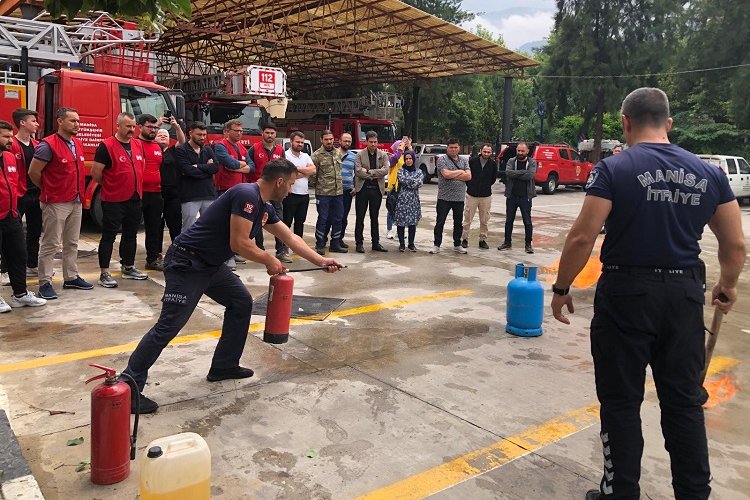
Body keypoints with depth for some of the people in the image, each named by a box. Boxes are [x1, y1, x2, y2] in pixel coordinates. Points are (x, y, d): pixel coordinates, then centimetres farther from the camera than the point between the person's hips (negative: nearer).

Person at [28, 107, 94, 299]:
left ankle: (71, 278, 25)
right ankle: (45, 283, 5)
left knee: (72, 243, 15)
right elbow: (33, 172, -10)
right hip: (56, 203, -8)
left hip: (76, 201, 8)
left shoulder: (77, 144, 10)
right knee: (50, 244, -2)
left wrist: (79, 192, 15)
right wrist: (48, 189, 3)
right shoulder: (48, 145, -14)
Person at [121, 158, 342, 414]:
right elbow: (239, 243, -23)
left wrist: (321, 261, 19)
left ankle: (224, 366, 24)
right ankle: (128, 388, -1)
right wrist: (269, 261, -7)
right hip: (186, 264, -10)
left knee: (242, 302, 14)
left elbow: (291, 238, 18)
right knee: (169, 326, -10)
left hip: (211, 265, 10)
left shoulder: (265, 207, 9)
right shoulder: (247, 195, -21)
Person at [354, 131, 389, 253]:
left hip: (377, 189, 2)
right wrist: (376, 175, -10)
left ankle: (376, 243, 16)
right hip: (362, 189, -2)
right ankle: (359, 243, 9)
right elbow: (358, 171, -13)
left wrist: (369, 172, -14)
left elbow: (385, 170, -8)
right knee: (360, 218, 2)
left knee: (374, 218, 10)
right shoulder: (359, 155, -1)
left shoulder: (383, 155, 6)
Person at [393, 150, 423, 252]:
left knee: (413, 222, 4)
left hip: (413, 200, 2)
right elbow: (402, 179, -15)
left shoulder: (419, 172, 10)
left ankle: (411, 244, 14)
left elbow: (418, 184, -6)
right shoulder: (401, 170, 4)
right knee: (401, 222, -1)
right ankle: (401, 244, 10)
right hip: (402, 199, -2)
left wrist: (406, 181, -7)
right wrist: (412, 181, -8)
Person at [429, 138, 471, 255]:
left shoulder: (464, 160, 11)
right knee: (440, 222, 1)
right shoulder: (442, 159, -3)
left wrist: (452, 175, -11)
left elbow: (468, 176, -2)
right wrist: (460, 172, -4)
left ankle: (457, 245, 23)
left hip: (459, 197, 4)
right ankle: (436, 245, 10)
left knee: (458, 223, 12)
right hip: (444, 197, -4)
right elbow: (446, 174, -18)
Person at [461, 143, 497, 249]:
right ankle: (464, 239, 12)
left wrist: (486, 186, 13)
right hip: (472, 194, -1)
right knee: (467, 219, 2)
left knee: (484, 220, 6)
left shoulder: (493, 164, 0)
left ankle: (483, 240, 17)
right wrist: (470, 185, 9)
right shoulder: (472, 161, -5)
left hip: (486, 196, 2)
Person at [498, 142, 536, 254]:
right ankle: (507, 242, 21)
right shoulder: (511, 161, 4)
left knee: (527, 221, 4)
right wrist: (523, 172, -17)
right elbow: (508, 172, -16)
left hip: (525, 196, -2)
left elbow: (530, 175, -19)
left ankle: (528, 244, 13)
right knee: (509, 220, 10)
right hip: (511, 195, 2)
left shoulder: (532, 162, -1)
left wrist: (515, 174, -14)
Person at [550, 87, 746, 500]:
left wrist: (561, 288, -4)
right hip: (685, 294, 5)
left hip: (627, 293, -4)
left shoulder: (614, 169, -10)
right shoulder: (707, 173, 5)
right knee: (684, 400, 16)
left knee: (621, 401, 8)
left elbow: (582, 238, -15)